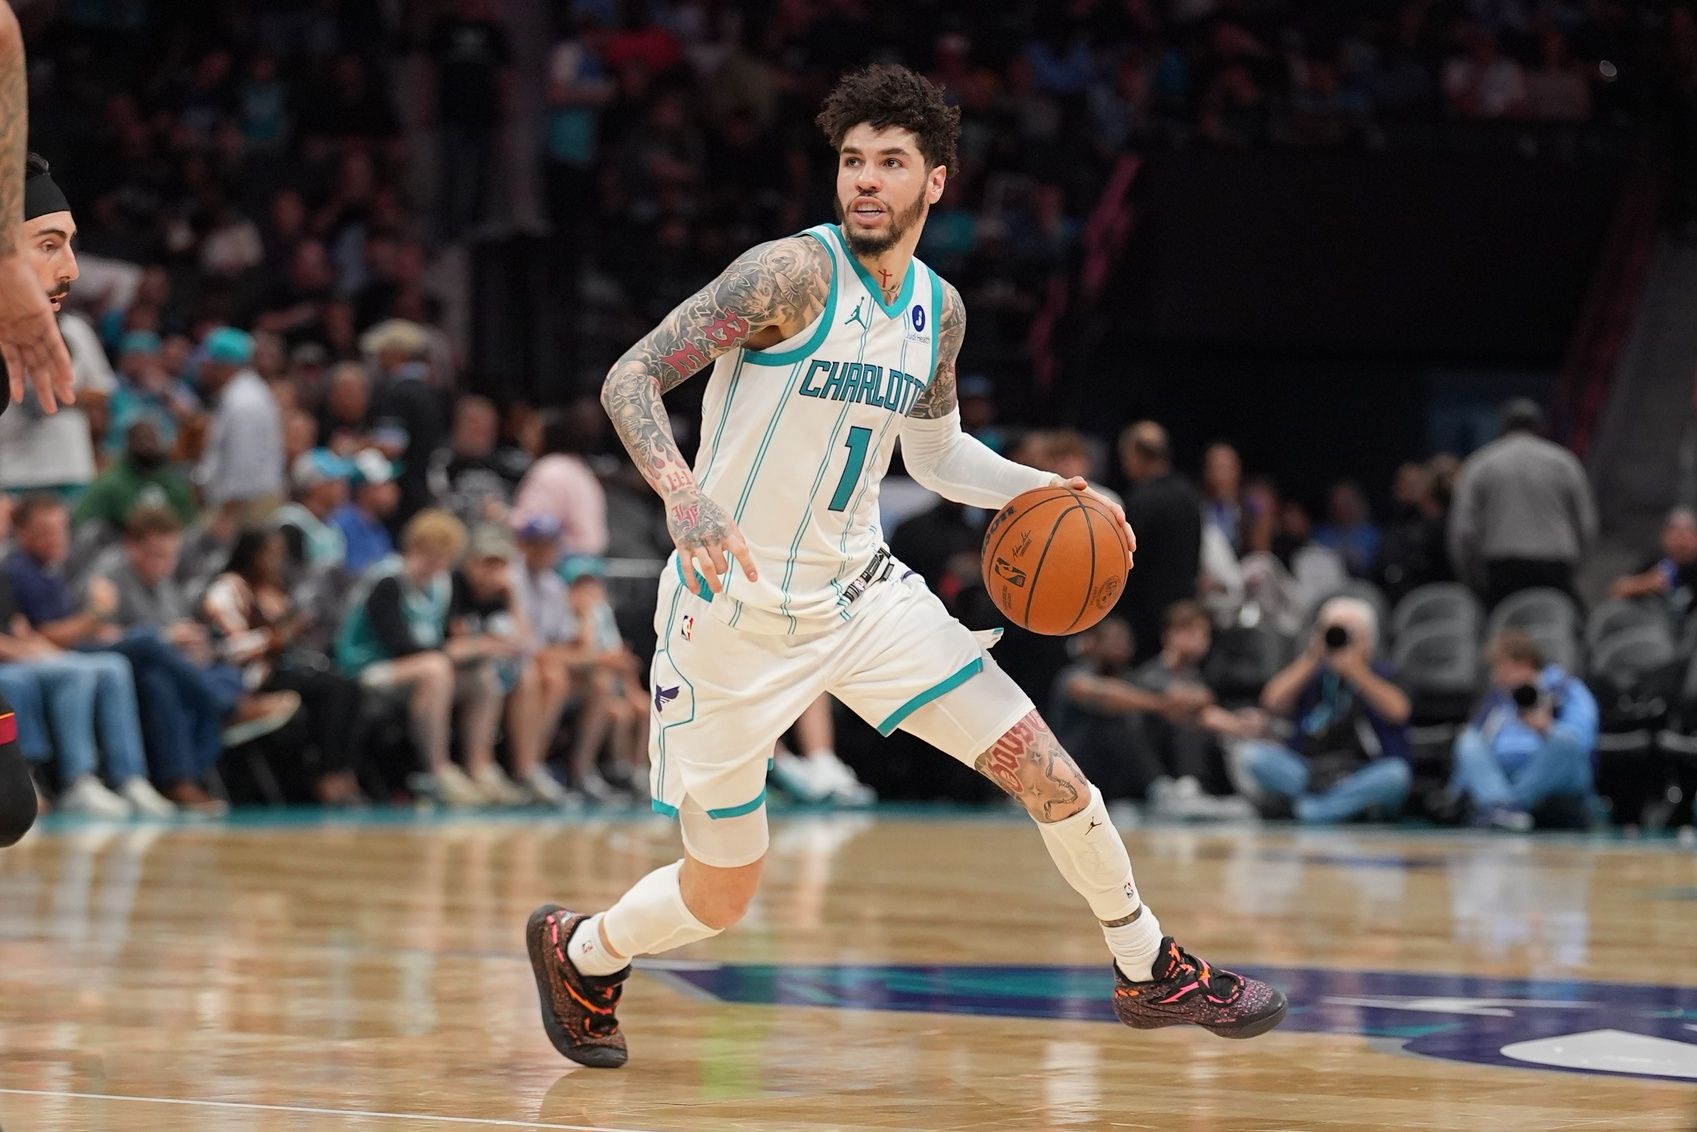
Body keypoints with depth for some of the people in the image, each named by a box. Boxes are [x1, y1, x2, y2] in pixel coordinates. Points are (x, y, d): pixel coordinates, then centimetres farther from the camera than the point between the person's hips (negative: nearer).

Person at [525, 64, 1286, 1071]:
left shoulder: (939, 309, 4)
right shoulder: (793, 273, -18)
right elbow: (631, 377, -22)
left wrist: (1036, 490, 4)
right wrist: (682, 491, -39)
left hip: (862, 594, 6)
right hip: (735, 611, -5)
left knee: (1046, 768, -1)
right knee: (719, 896, 3)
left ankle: (1153, 971, 18)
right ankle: (579, 952, 34)